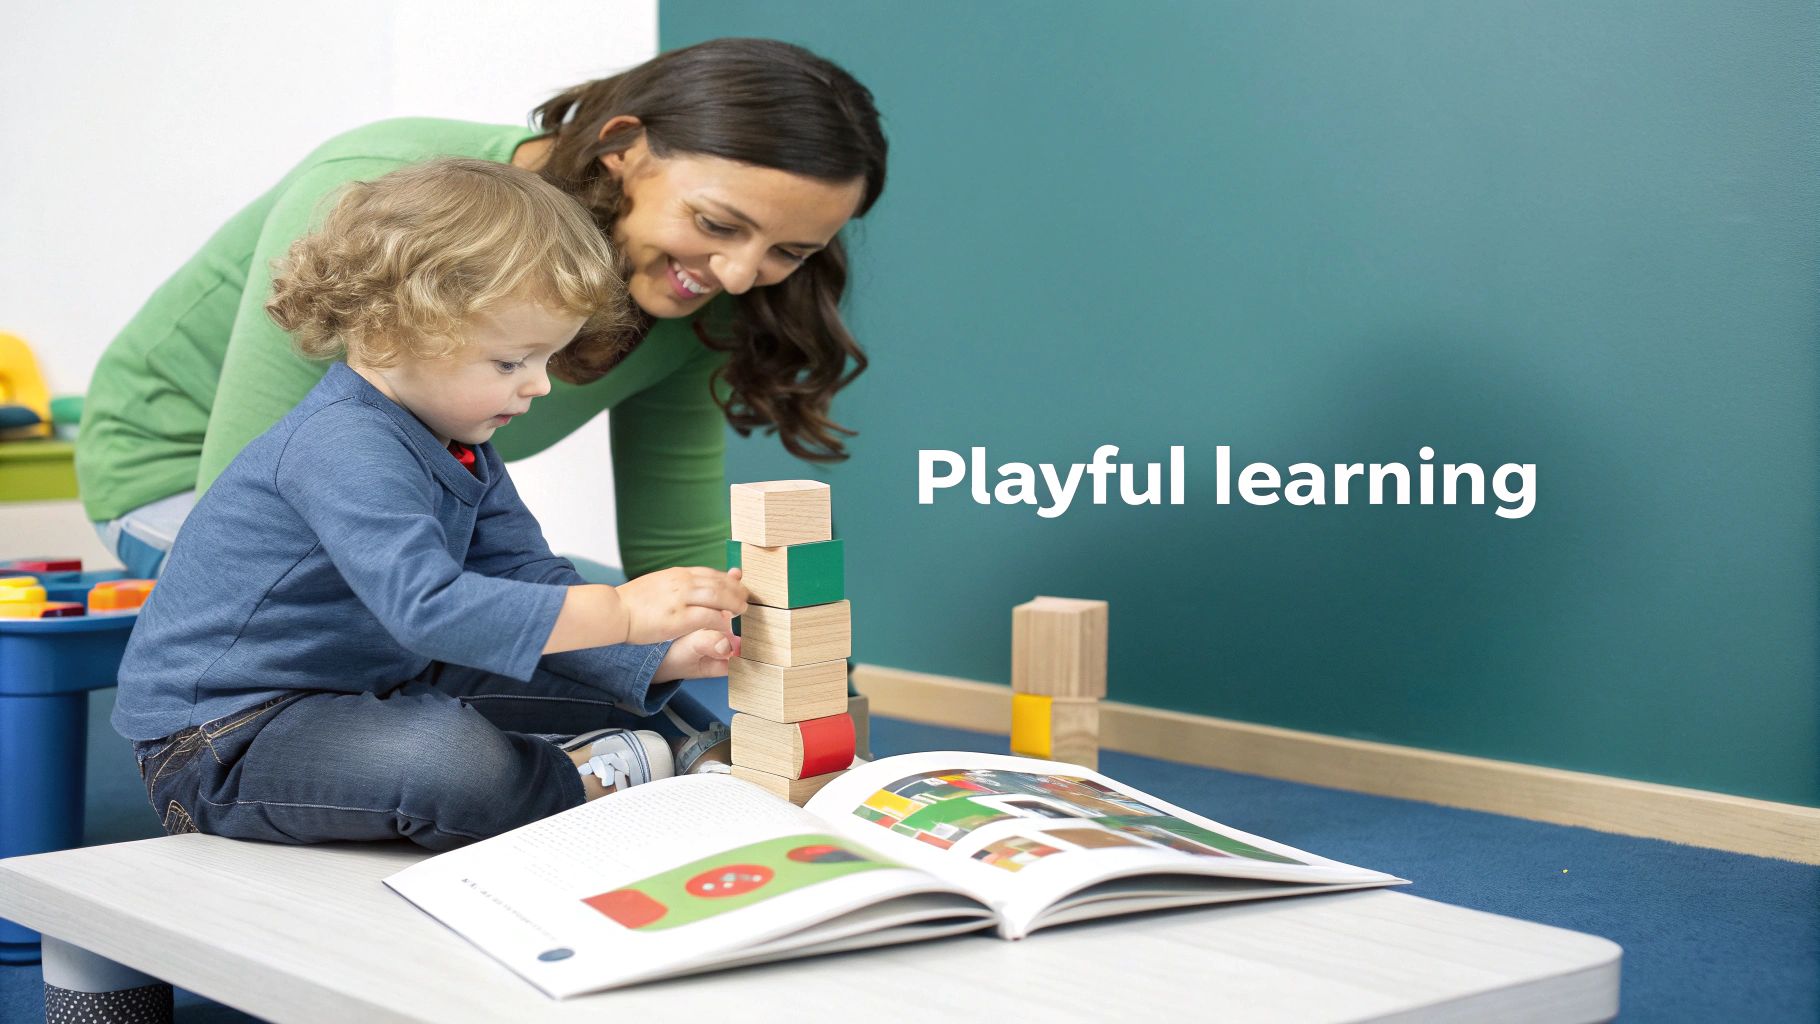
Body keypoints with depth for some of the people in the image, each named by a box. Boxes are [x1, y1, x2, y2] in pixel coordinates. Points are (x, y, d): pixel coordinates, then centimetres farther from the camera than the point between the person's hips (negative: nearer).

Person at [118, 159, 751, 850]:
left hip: (361, 690, 10)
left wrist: (661, 653, -11)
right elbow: (427, 605, -38)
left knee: (611, 678, 12)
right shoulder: (344, 448, -26)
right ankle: (581, 783, -9)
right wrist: (621, 613, -40)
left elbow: (531, 579, 6)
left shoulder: (458, 446, 9)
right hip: (225, 737, -10)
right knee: (457, 763, -36)